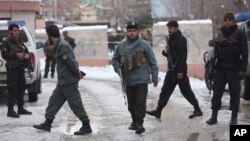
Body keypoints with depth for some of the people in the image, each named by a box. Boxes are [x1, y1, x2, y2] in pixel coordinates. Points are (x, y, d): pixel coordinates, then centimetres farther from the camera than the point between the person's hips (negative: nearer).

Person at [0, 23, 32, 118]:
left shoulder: (20, 42, 19)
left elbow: (26, 51, 23)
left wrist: (27, 55, -1)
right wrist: (16, 55, -23)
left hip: (21, 68, 8)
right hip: (12, 68, -8)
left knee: (21, 88, 11)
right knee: (12, 89, -11)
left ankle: (20, 108, 20)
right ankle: (10, 110, -11)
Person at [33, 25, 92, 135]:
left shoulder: (62, 46, -18)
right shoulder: (60, 45, 14)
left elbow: (71, 62, -22)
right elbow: (72, 62, 16)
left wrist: (78, 74, -11)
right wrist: (78, 73, 10)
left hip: (69, 82, -10)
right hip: (63, 82, 10)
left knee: (76, 104, -4)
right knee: (54, 101, 14)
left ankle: (86, 127, 3)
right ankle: (47, 124, 21)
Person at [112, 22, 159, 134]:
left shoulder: (144, 44, -4)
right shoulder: (121, 45, 5)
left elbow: (152, 61, -1)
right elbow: (115, 59, 20)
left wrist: (155, 77, -2)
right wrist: (117, 69, 3)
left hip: (141, 79, -4)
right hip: (128, 80, 4)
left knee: (140, 102, -8)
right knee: (131, 103, 13)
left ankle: (139, 123, -6)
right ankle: (134, 121, 27)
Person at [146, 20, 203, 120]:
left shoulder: (181, 40, -14)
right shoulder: (170, 39, 15)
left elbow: (183, 56, -20)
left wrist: (181, 71, -24)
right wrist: (165, 51, 0)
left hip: (179, 70, -9)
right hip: (172, 70, 9)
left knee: (186, 91, -3)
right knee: (165, 91, 7)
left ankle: (197, 109, 7)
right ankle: (158, 111, 9)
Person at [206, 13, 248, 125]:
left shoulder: (239, 34, -4)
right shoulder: (220, 34, 11)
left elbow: (244, 52, -7)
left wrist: (243, 67, -15)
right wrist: (212, 66, 11)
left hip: (233, 68, -4)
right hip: (220, 67, 4)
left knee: (234, 92, 2)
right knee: (217, 91, 4)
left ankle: (234, 117, 10)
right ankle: (214, 116, 8)